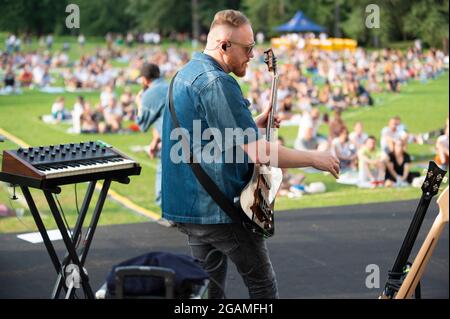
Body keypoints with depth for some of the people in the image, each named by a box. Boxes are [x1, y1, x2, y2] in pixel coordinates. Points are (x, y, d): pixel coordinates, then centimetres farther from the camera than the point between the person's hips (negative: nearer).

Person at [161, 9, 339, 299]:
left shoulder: (186, 74, 12)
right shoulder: (217, 82, -20)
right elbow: (259, 153, -23)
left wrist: (255, 124, 13)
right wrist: (315, 159, -12)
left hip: (187, 204, 9)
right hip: (220, 208, -9)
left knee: (208, 287, 15)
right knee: (263, 286, 3)